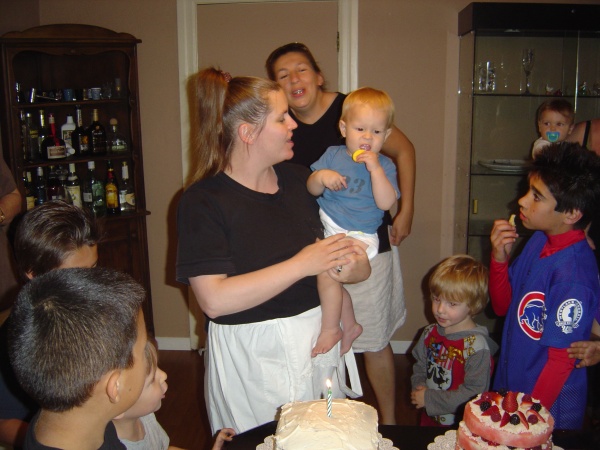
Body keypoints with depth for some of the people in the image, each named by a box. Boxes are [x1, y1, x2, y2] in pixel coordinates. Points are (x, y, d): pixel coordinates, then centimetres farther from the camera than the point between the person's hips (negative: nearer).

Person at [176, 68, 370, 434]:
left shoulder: (300, 178, 3)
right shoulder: (203, 201, -13)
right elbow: (214, 300, -24)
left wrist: (350, 268, -19)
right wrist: (301, 265, -23)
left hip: (319, 341, 5)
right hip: (253, 359, -5)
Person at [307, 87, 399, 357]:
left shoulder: (384, 166, -4)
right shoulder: (332, 155, 5)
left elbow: (386, 203, -17)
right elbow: (312, 190, 5)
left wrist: (375, 168, -23)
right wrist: (320, 177, -17)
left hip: (359, 235, -5)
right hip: (327, 226, 5)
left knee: (327, 269, -21)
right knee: (334, 277, 8)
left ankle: (330, 329, -3)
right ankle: (350, 325, 31)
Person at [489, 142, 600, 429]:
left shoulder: (573, 274, -28)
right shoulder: (540, 240, -6)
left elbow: (561, 362, -22)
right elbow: (503, 306, 4)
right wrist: (499, 257, -11)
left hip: (547, 407, -7)